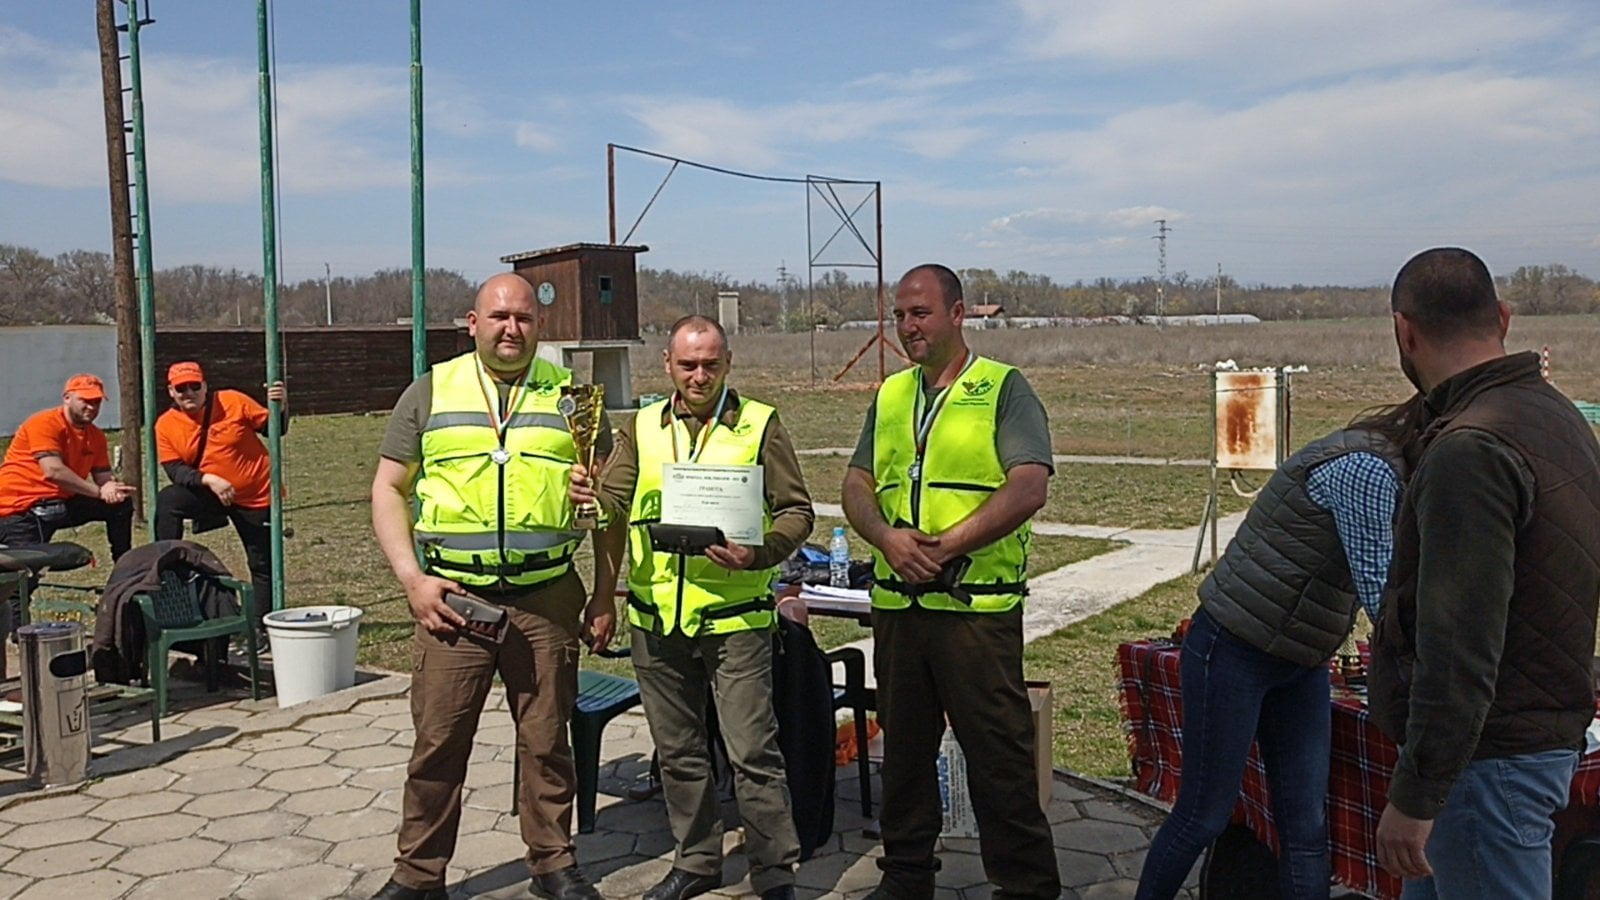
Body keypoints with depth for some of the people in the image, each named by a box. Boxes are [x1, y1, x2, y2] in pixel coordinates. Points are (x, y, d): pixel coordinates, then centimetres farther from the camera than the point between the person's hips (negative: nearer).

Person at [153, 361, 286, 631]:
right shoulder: (166, 425, -5)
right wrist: (208, 480, -26)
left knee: (262, 564, 3)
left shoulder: (233, 401, -10)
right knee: (167, 501, -25)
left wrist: (280, 407, -24)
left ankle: (261, 626, 17)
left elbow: (274, 428, -4)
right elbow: (175, 470, -10)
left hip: (257, 496, -1)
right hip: (209, 495, 2)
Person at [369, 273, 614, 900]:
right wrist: (412, 579, -5)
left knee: (546, 741, 9)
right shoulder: (431, 393, 6)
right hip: (451, 599, 0)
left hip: (547, 599, 0)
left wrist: (605, 596, 4)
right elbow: (388, 491, 7)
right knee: (437, 742, 5)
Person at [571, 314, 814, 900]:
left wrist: (760, 555, -19)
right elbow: (616, 505, 2)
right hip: (656, 619, 4)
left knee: (752, 752, -2)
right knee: (677, 751, 16)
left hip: (734, 617, -4)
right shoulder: (641, 429, 10)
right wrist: (589, 497, -22)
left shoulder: (760, 425, 1)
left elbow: (796, 511, -1)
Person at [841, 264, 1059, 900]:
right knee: (903, 745, 16)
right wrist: (887, 537, -10)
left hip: (977, 606, -5)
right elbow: (857, 486, 11)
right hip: (896, 603, 6)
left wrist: (947, 545, -19)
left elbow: (1029, 489, -14)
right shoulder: (890, 396, 14)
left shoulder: (1003, 389, -3)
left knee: (998, 752, 1)